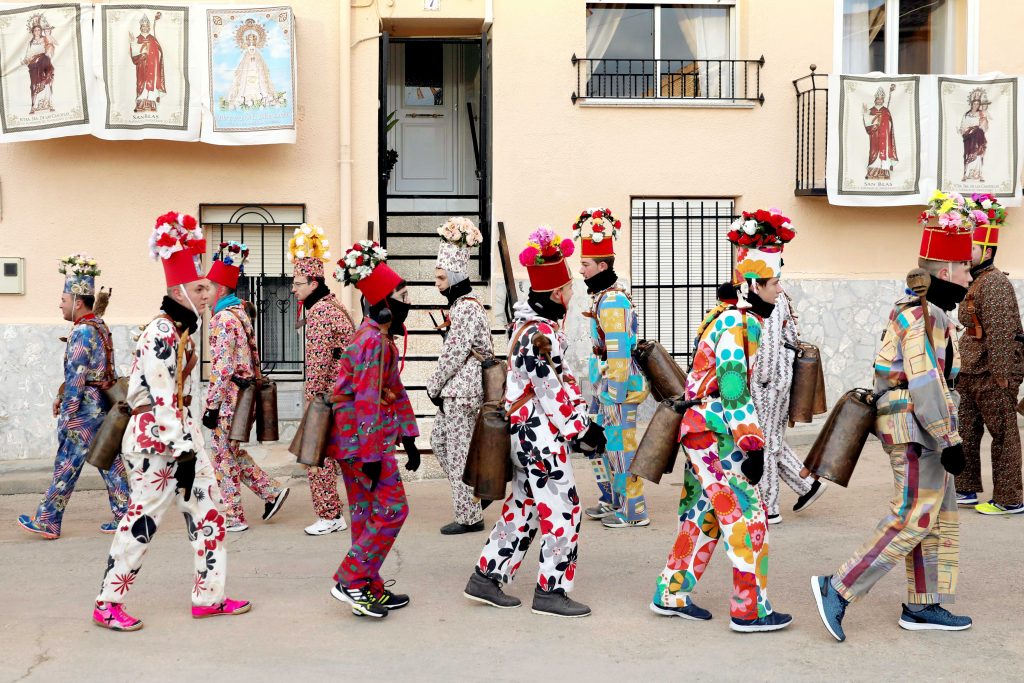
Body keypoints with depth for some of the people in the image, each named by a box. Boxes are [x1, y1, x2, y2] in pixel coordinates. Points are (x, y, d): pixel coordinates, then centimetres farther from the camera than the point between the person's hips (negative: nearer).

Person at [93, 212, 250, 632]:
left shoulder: (182, 330, 13)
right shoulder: (161, 334, -17)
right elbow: (162, 400, -23)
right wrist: (183, 452, -24)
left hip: (181, 431, 10)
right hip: (157, 437, -10)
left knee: (208, 510, 10)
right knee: (143, 519, -2)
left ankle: (208, 597, 19)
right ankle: (107, 605, 10)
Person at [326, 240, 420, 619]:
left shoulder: (383, 337, 13)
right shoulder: (372, 341, -19)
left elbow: (395, 390, 17)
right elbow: (367, 402, -23)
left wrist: (407, 437, 15)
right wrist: (372, 455, -22)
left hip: (356, 441, 10)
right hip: (362, 441, -10)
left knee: (367, 513, 13)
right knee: (391, 509, -7)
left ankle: (371, 589, 21)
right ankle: (350, 581, -2)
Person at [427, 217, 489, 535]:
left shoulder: (466, 307, -17)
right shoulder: (462, 303, 14)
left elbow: (454, 353, -19)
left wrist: (434, 386, -10)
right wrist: (439, 386, 13)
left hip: (461, 389, -10)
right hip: (456, 389, 10)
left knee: (459, 452, -3)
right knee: (439, 441, 18)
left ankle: (469, 517, 5)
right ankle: (471, 496, 26)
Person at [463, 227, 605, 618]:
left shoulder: (531, 322, 11)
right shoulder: (540, 335, -22)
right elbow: (551, 393, -20)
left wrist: (580, 415, 17)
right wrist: (581, 429, -12)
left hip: (525, 430, 10)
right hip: (541, 433, -10)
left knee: (523, 506, 16)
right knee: (562, 509, -1)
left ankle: (487, 577, 22)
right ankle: (550, 591, 7)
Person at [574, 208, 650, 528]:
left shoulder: (613, 301, -20)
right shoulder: (602, 295, 12)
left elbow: (619, 353, -23)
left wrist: (614, 397, -22)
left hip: (618, 388, -10)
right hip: (603, 385, 10)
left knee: (620, 447, -2)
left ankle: (633, 511, 8)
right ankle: (611, 501, 30)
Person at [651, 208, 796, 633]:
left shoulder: (732, 318, 14)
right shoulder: (737, 324, -17)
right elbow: (734, 391, -22)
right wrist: (753, 446, -20)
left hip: (702, 432, 10)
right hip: (715, 437, -10)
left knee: (704, 517, 16)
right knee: (748, 518, -4)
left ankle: (672, 595, 25)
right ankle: (750, 610, 3)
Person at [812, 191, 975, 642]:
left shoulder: (922, 310, 16)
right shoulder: (922, 314, -17)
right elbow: (926, 385, -22)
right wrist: (949, 442, -22)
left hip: (920, 431, 11)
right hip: (919, 430, -11)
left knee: (939, 519, 12)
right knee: (913, 519, -9)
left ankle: (923, 608, 17)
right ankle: (838, 589, -7)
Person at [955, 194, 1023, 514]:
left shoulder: (995, 282, -15)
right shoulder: (975, 281, 15)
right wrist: (962, 371, 20)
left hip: (992, 375, -10)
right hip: (972, 374, 10)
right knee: (966, 431, 15)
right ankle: (966, 490, 25)